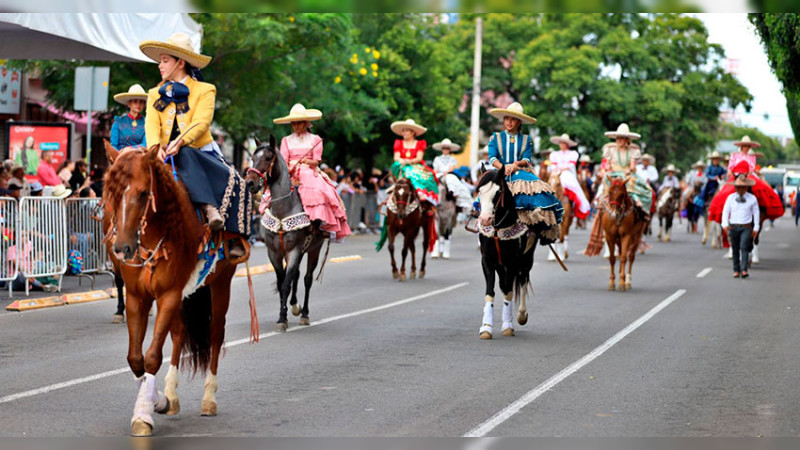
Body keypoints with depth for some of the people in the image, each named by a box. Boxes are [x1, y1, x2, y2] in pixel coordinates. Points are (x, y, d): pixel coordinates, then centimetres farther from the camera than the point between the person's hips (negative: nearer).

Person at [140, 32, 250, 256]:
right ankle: (208, 206, -49)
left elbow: (201, 122, -11)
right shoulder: (155, 95, 17)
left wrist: (180, 141, -30)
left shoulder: (204, 90, 6)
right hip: (168, 156, 1)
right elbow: (151, 123, 0)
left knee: (233, 182, -25)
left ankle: (237, 238, -23)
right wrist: (156, 147, -22)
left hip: (201, 153, -1)